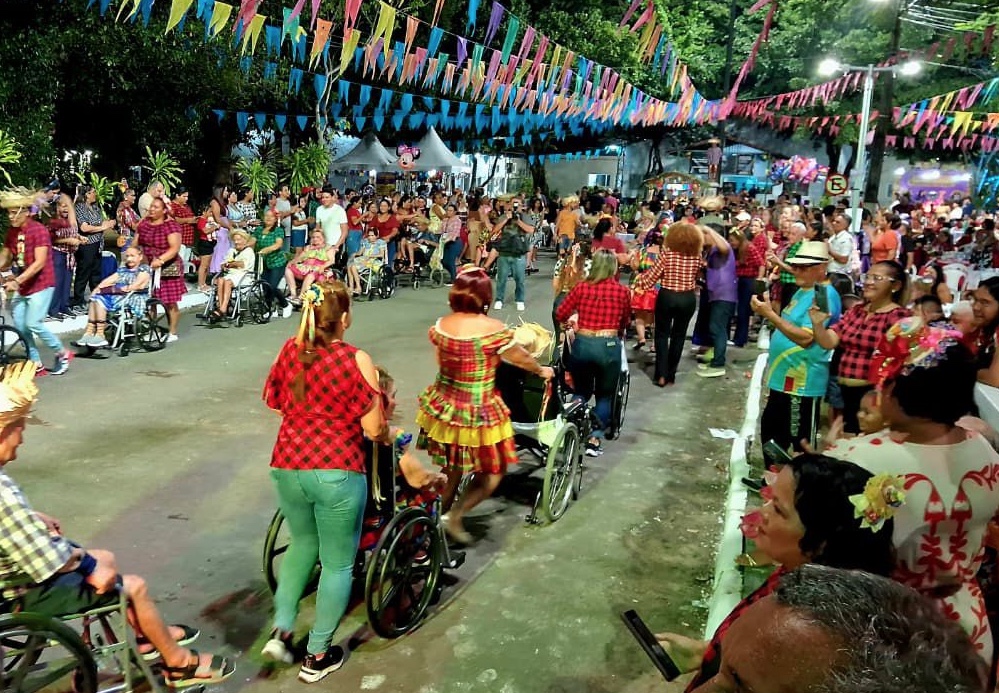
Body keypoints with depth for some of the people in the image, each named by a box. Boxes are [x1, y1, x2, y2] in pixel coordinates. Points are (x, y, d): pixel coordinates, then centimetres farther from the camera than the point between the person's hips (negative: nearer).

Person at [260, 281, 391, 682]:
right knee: (338, 563, 12)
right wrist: (387, 436, 10)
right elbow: (374, 430, -11)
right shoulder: (356, 360, -13)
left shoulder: (288, 352, 1)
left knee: (303, 543, 28)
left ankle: (281, 631, 23)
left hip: (287, 467, 5)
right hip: (336, 472, -5)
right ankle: (318, 656, 21)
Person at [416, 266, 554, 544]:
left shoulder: (441, 325, -5)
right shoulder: (493, 329, -20)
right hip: (478, 414, -6)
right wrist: (542, 370, 16)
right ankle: (454, 517, 6)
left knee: (452, 470, 25)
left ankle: (439, 514, 36)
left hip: (442, 408, 6)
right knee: (492, 473, 13)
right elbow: (522, 359, -5)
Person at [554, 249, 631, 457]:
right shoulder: (622, 291, -1)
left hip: (582, 344, 2)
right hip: (608, 346, -1)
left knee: (581, 392, 23)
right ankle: (594, 439, 8)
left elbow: (560, 315, 6)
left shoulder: (581, 287, 0)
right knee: (605, 396, 17)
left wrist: (574, 318, 27)